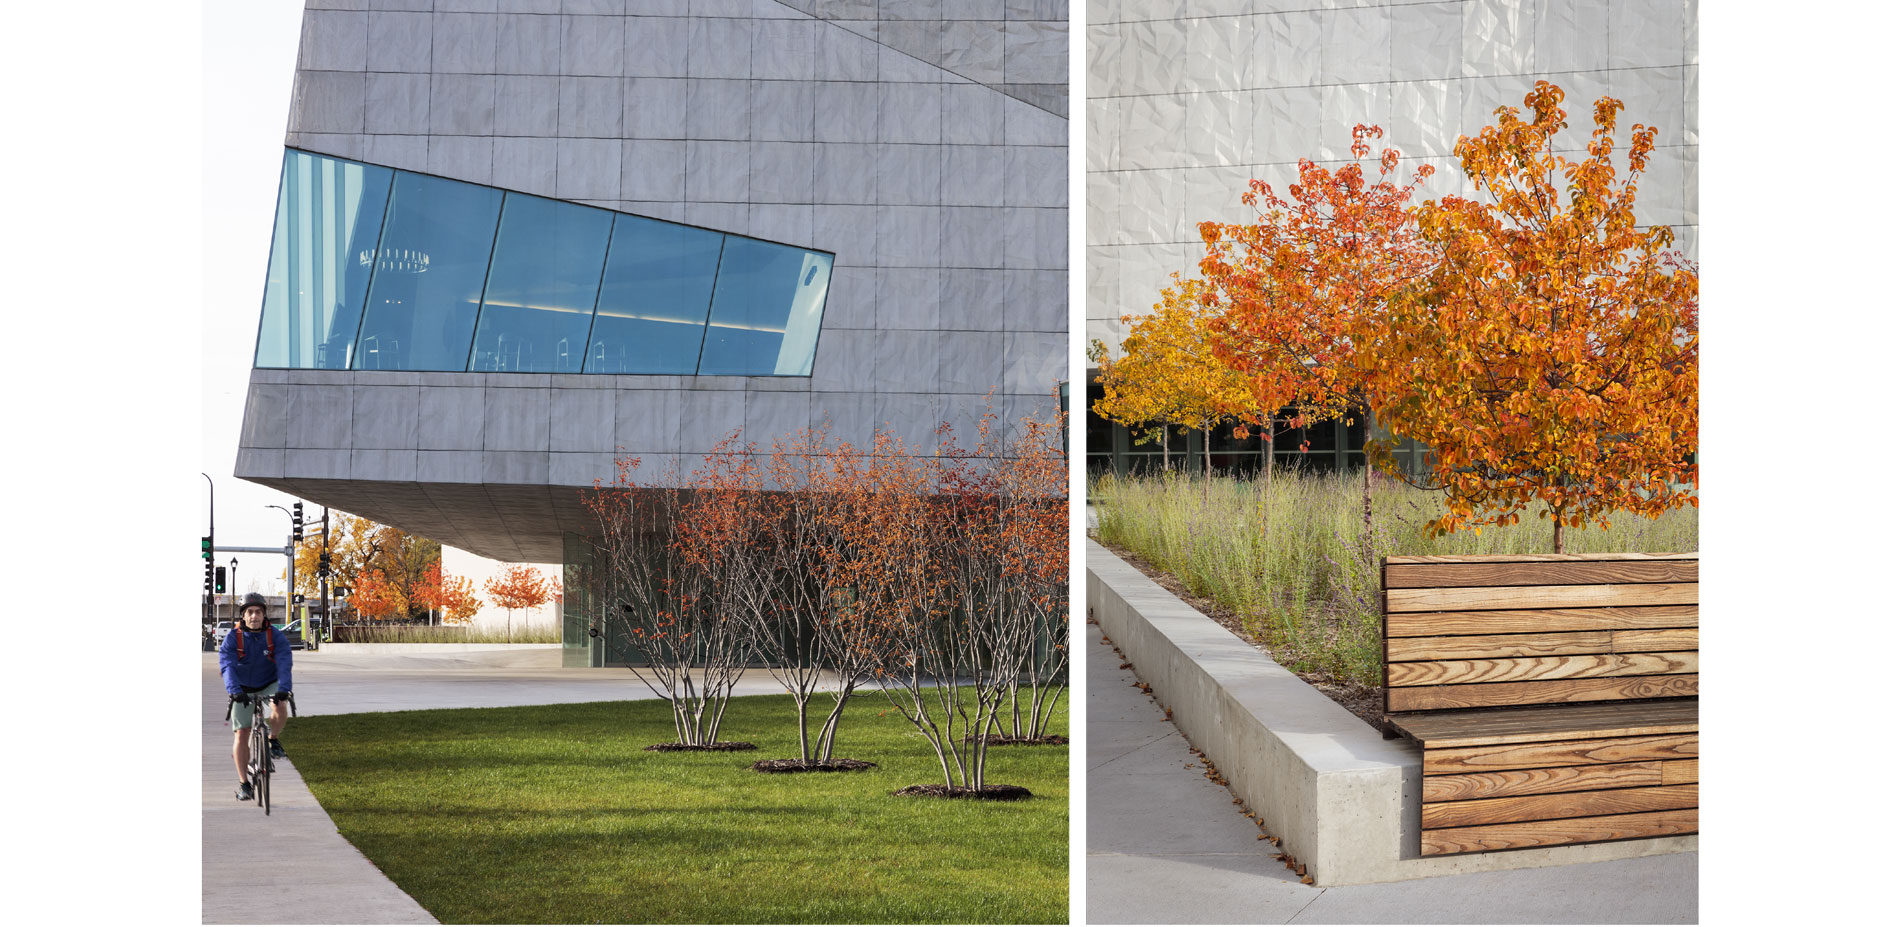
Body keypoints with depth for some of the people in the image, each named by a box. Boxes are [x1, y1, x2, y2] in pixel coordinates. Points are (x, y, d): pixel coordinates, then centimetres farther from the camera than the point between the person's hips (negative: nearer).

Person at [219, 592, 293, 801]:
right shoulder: (233, 638, -18)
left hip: (269, 686, 0)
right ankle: (243, 783, 2)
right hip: (243, 690, 0)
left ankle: (273, 741, 0)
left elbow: (284, 664, -29)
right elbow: (227, 666, -30)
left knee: (280, 710, -31)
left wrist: (283, 689, -46)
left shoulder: (275, 636, -17)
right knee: (241, 733, -7)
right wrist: (235, 691, -47)